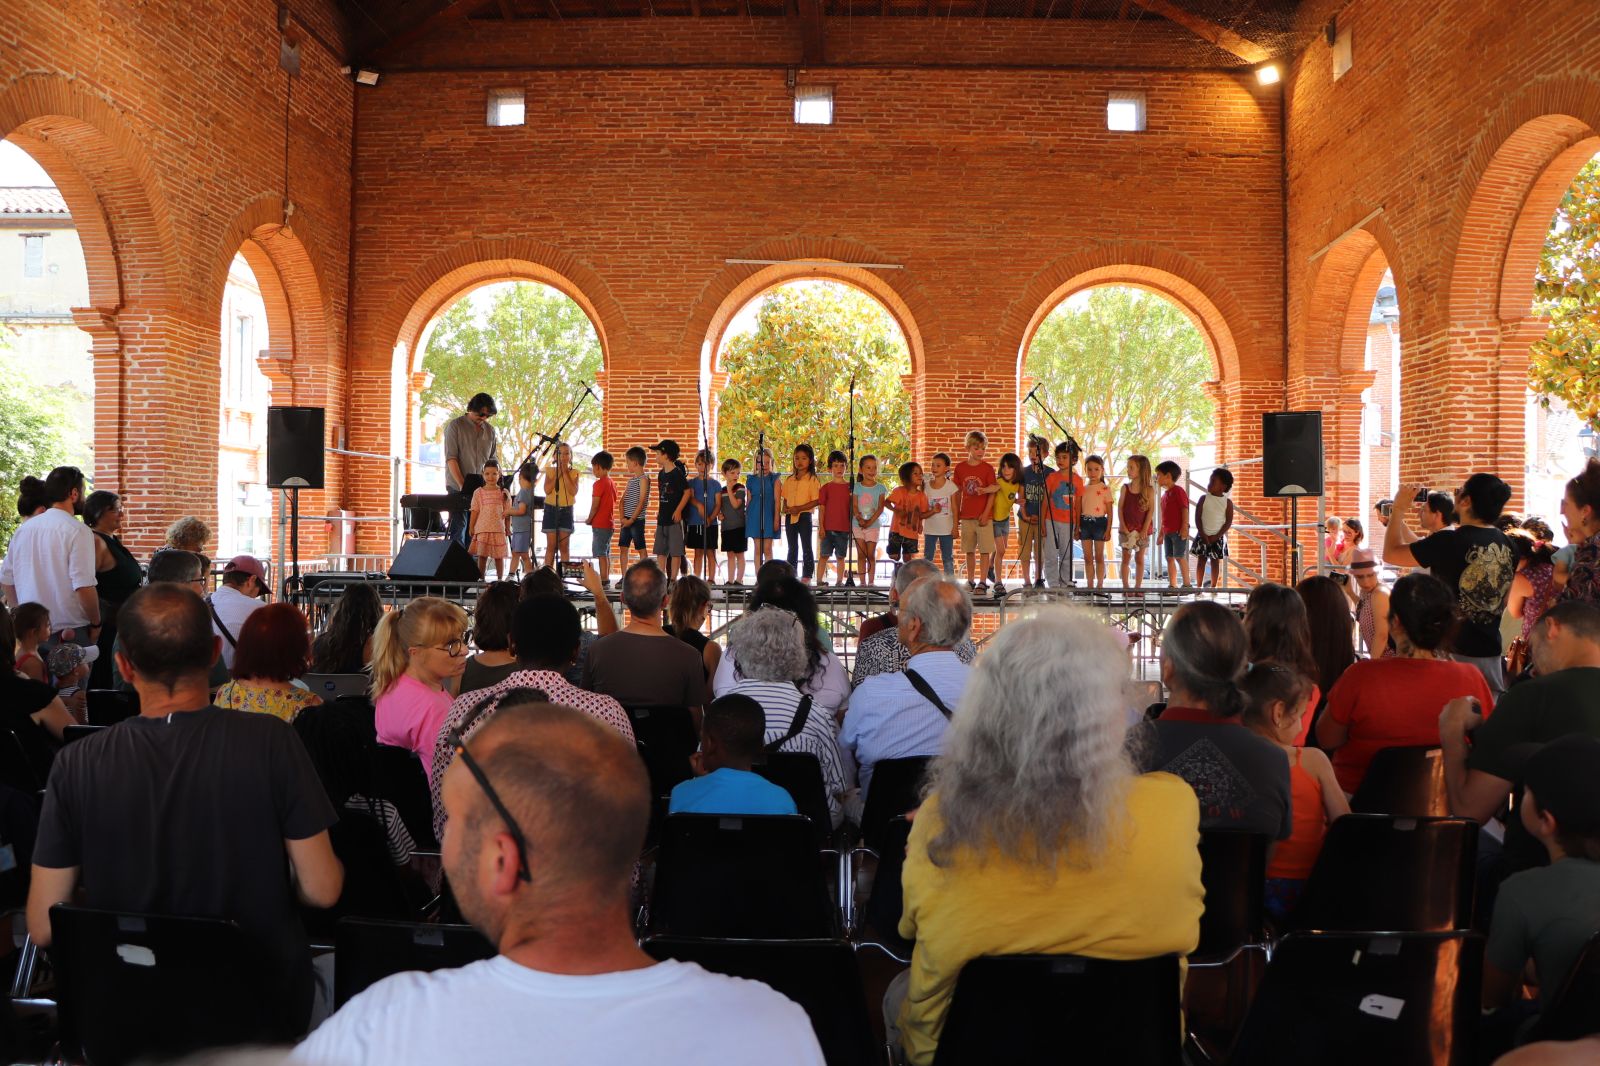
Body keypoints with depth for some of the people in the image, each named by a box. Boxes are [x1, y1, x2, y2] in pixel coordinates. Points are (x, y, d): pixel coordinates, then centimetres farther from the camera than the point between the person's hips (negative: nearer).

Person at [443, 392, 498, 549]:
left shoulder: (490, 430, 11)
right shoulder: (455, 425, -3)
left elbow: (493, 459, 14)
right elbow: (451, 458, -10)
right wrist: (462, 485, -19)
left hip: (482, 489, 4)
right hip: (458, 488, -4)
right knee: (459, 528, -6)